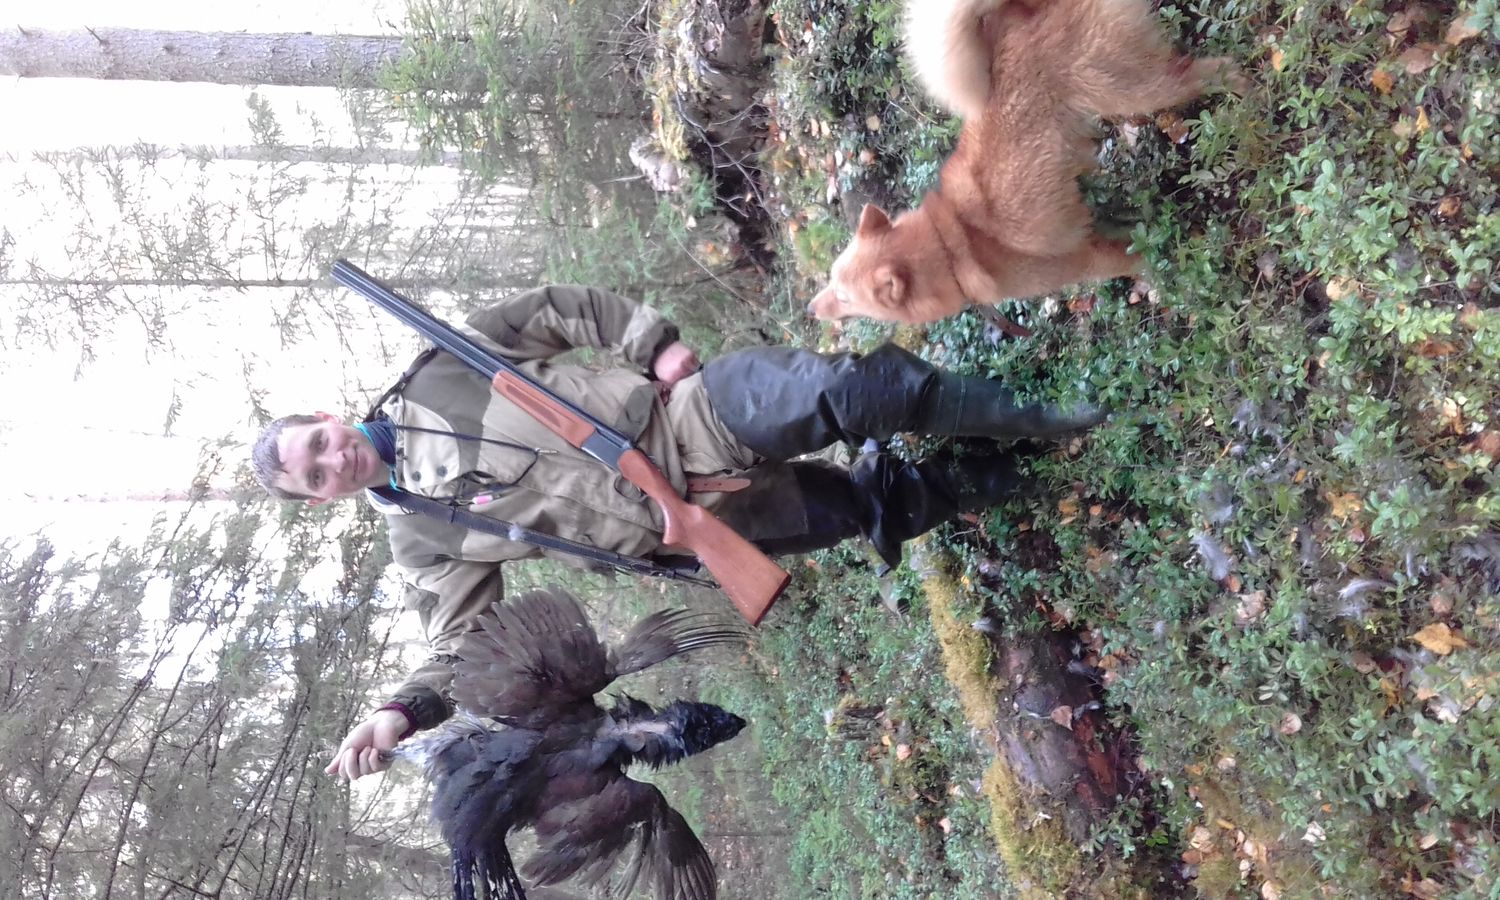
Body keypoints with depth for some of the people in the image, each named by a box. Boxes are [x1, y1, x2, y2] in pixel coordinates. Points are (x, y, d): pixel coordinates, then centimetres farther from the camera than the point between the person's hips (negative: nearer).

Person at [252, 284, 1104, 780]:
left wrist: (654, 343, -7)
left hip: (695, 414, 0)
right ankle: (994, 481, 22)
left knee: (845, 387, -18)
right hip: (687, 521, 1)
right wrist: (401, 713, -11)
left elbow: (563, 310, 6)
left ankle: (1027, 416, 5)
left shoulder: (436, 369, 4)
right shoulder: (423, 541, 6)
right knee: (859, 508, -3)